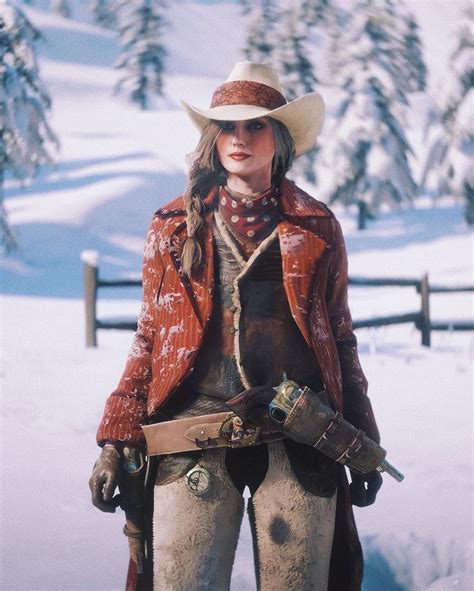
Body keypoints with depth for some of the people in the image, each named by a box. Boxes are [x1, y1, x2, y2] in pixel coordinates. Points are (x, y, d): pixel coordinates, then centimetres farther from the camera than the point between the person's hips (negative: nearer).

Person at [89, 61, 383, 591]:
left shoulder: (316, 227, 12)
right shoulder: (175, 226, 13)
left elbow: (340, 339, 16)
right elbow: (148, 338, 13)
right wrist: (116, 439, 4)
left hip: (298, 444, 0)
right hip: (192, 440, 0)